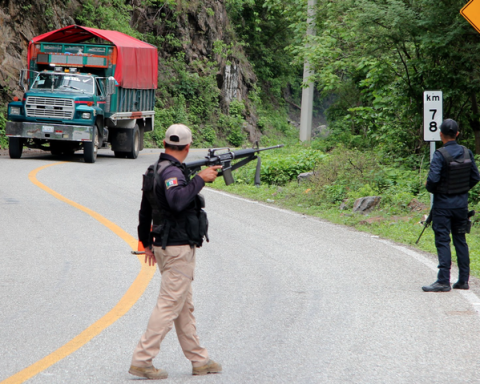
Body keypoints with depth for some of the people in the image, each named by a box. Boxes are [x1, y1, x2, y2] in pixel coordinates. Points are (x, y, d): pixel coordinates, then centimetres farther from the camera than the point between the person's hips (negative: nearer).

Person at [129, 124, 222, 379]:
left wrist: (147, 243, 32)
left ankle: (199, 360, 22)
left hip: (164, 246, 10)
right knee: (169, 306, -7)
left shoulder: (154, 171, 13)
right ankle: (141, 361, -9)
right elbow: (177, 200, -36)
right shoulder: (172, 172, -17)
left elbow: (145, 211, 22)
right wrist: (200, 179, -26)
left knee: (184, 307, 15)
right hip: (179, 249, -10)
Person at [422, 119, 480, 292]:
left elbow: (433, 179, -23)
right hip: (462, 203, 6)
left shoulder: (440, 155, -17)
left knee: (443, 242, -4)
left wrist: (430, 188, -2)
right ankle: (463, 280, 14)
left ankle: (443, 281, -7)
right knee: (460, 240, 12)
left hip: (444, 204, -6)